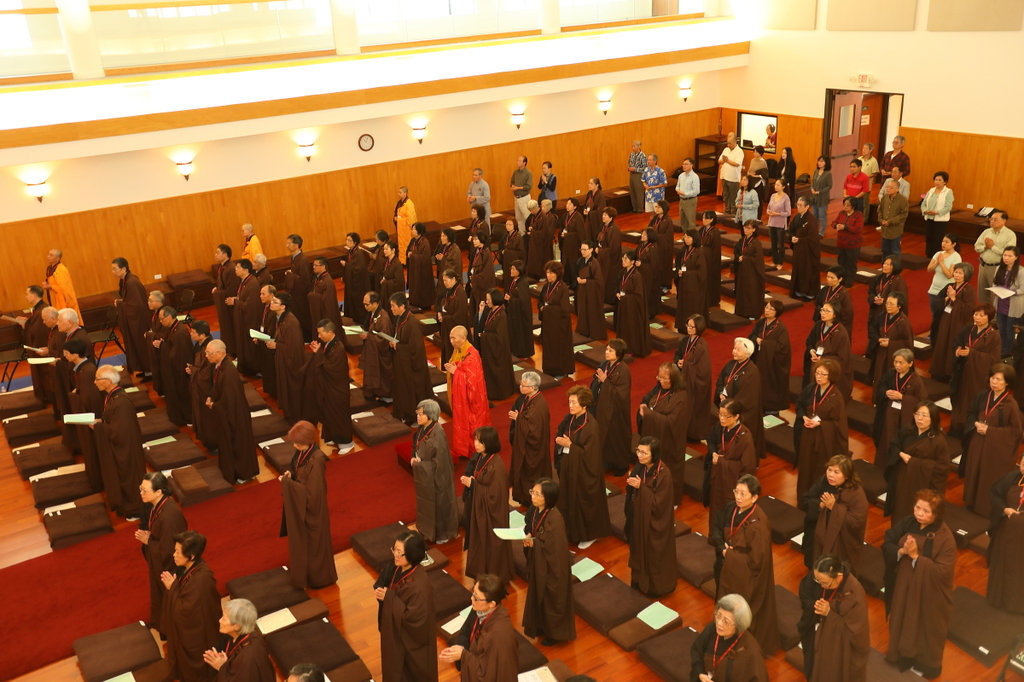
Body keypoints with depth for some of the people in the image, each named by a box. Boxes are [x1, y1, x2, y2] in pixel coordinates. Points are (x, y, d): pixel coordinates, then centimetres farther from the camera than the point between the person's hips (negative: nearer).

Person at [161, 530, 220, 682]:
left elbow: (185, 610, -30)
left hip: (195, 634, -8)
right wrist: (171, 586, -9)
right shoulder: (187, 567, -11)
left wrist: (173, 588, -25)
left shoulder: (200, 579, -39)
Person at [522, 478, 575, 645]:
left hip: (551, 565, -8)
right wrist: (527, 537, -11)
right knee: (537, 594, 26)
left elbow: (556, 546, -25)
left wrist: (534, 543, -23)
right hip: (537, 561, 8)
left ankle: (554, 632, 39)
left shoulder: (554, 518, -33)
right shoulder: (534, 509, -9)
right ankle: (540, 626, 50)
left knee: (552, 598, 15)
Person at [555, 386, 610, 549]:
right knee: (569, 499, 19)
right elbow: (560, 437, 11)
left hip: (583, 472, -7)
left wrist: (569, 445, -23)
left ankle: (589, 535, 31)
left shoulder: (591, 425, -24)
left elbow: (590, 454, -23)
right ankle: (572, 531, 39)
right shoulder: (569, 419, -1)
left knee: (585, 503, 10)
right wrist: (559, 441, -11)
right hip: (568, 468, 7)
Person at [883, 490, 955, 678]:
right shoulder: (907, 523, -10)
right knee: (902, 623, 23)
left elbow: (942, 572, -26)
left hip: (928, 594, -4)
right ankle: (902, 656, 47)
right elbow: (886, 546, -6)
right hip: (902, 586, 4)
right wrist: (901, 551, -25)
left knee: (925, 629, 17)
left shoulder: (945, 538, -24)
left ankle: (926, 664, 42)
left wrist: (915, 556, -30)